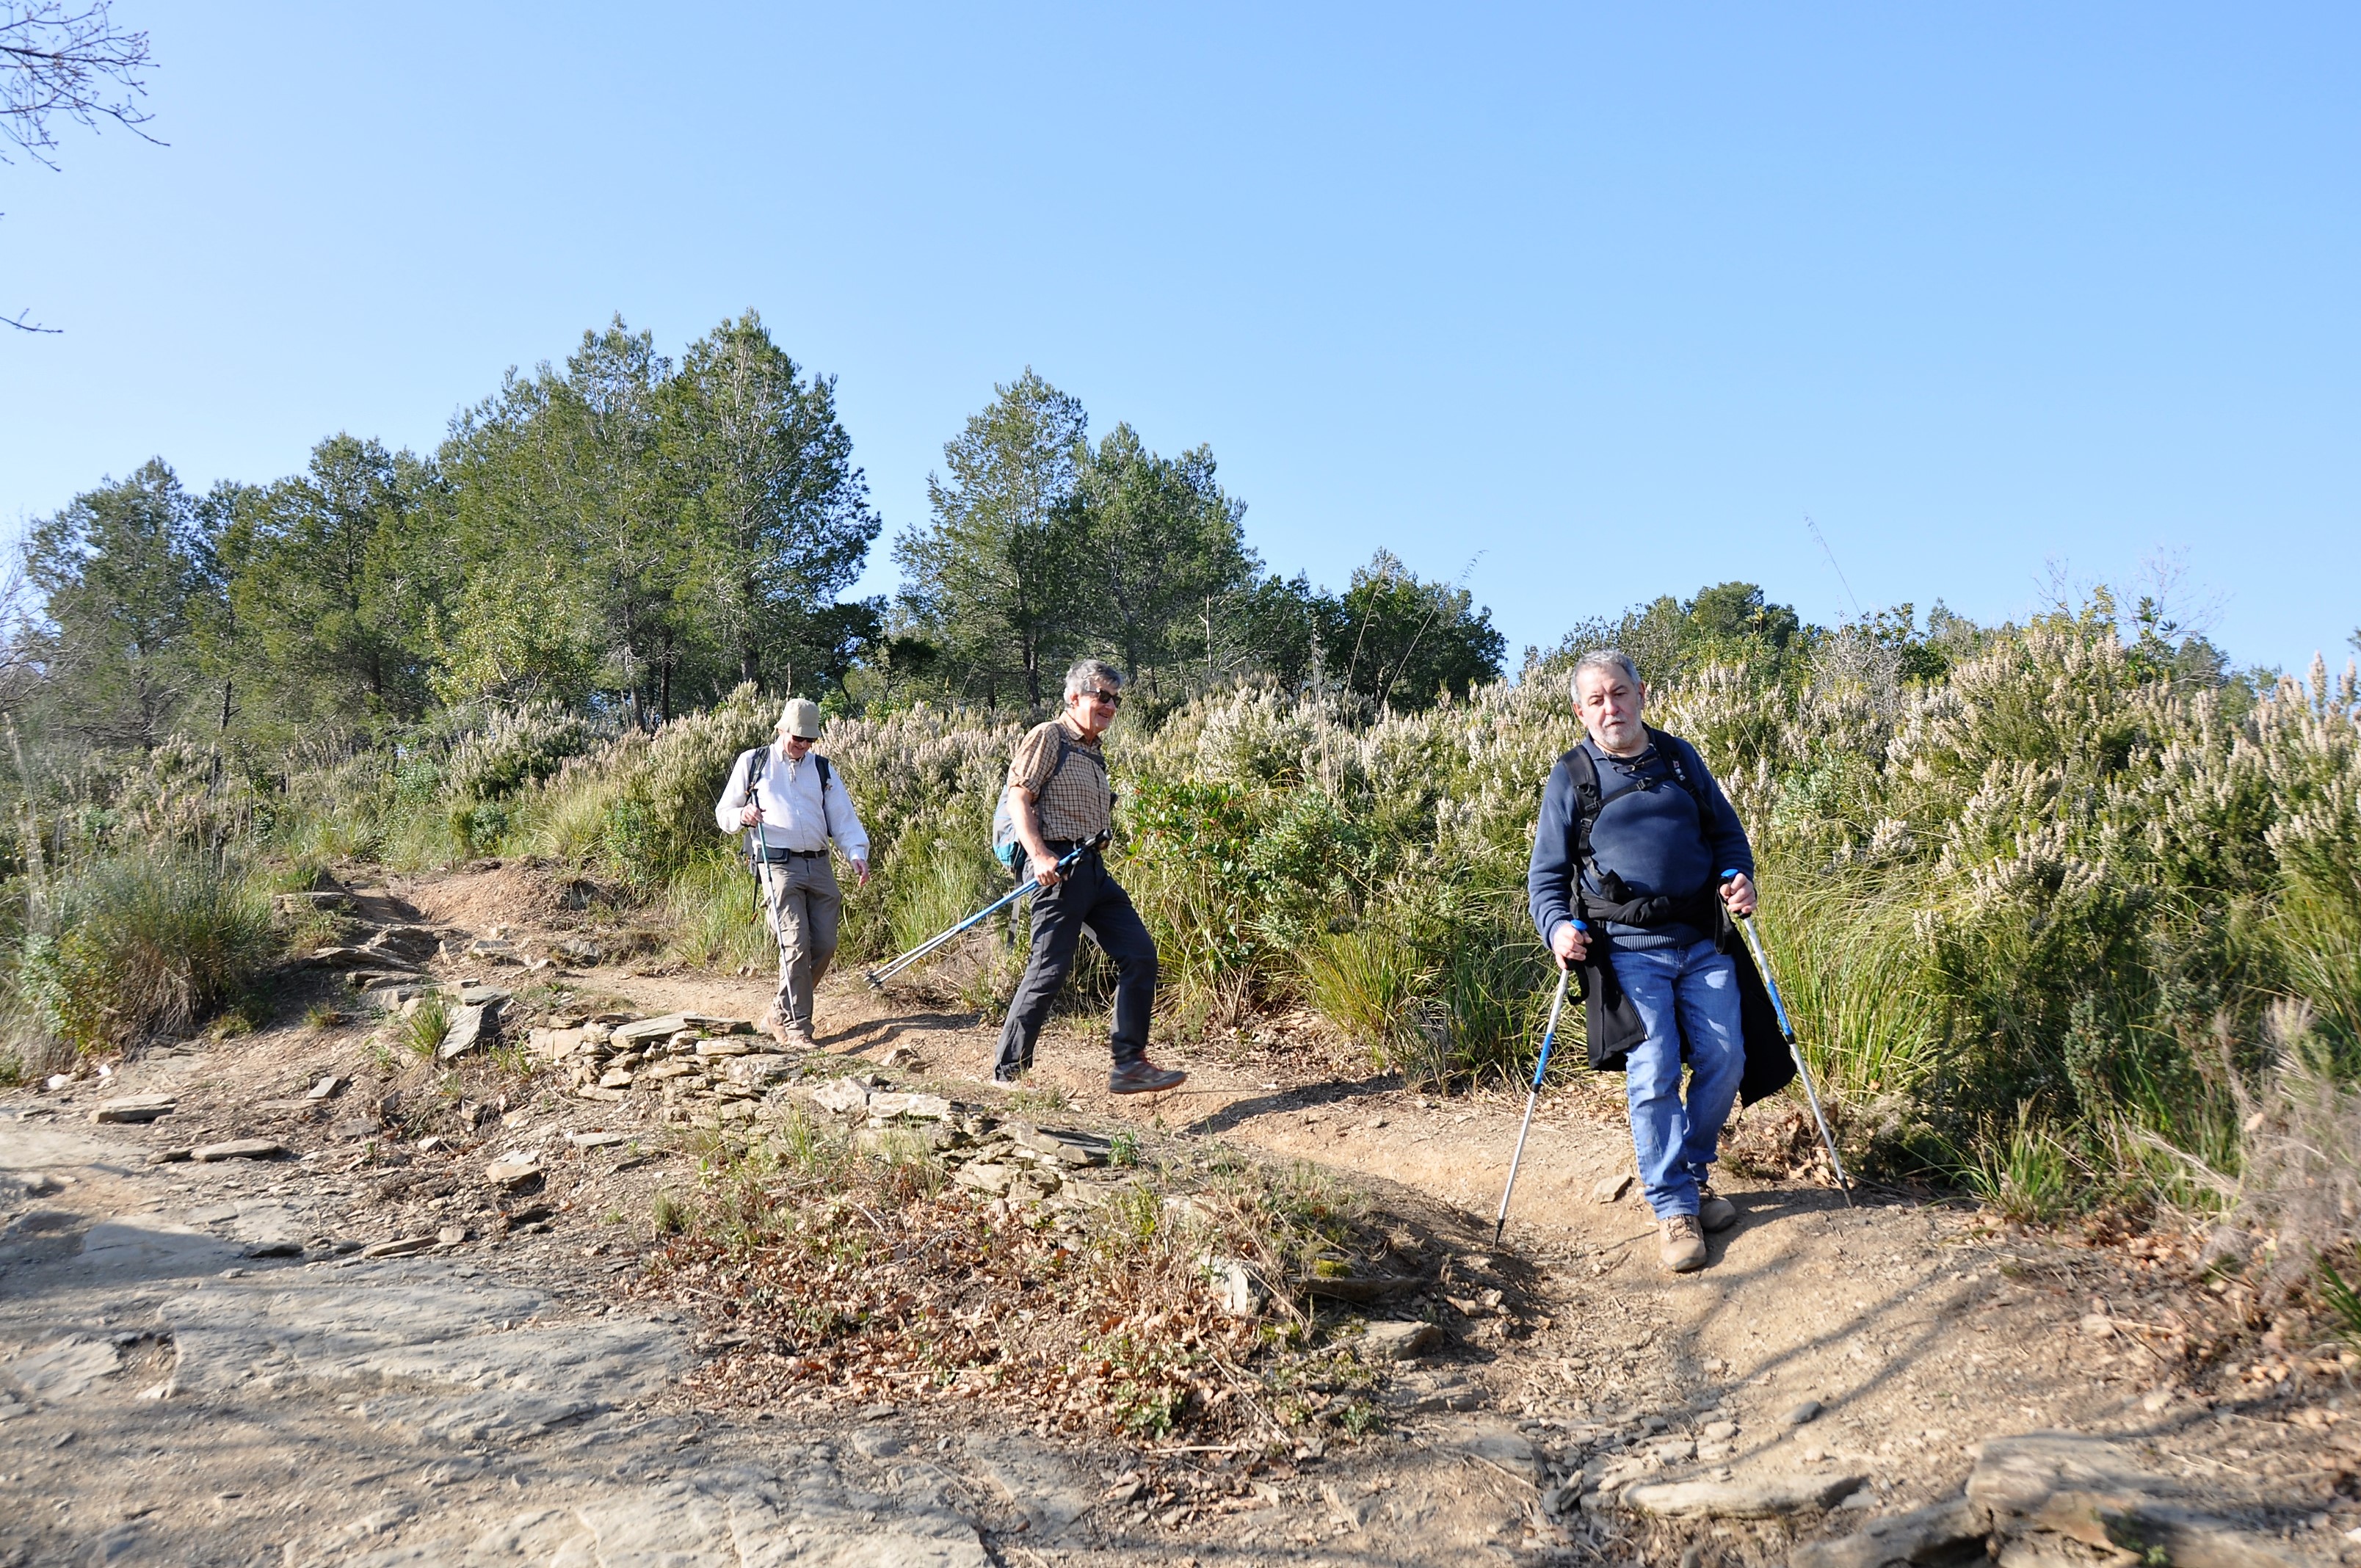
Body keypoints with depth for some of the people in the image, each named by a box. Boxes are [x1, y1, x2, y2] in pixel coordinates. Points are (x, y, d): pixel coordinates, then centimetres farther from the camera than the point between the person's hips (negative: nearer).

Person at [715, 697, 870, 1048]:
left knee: (825, 944, -1)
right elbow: (722, 815, 12)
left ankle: (781, 1015, 17)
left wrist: (857, 852, -7)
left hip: (819, 865, 4)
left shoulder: (822, 768, 18)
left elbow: (843, 817, 11)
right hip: (778, 865, -4)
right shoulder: (753, 762, 10)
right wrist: (742, 816, -12)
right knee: (796, 945, -14)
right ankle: (797, 1027, -6)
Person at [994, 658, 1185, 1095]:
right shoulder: (1047, 738, -5)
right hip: (1058, 867, -9)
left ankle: (1130, 1065, 4)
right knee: (1050, 969, -8)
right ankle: (1005, 1074, 3)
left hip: (1093, 867, 9)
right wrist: (1039, 855, -22)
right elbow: (1018, 797, -12)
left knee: (1139, 954, 1)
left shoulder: (1094, 754, 21)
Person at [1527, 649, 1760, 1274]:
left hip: (1703, 942, 3)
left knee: (1724, 1062, 2)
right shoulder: (1570, 777, 2)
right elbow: (1546, 873, 4)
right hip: (1629, 951, -3)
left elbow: (1727, 830, 19)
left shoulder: (1681, 758, 12)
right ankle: (1675, 1208, 4)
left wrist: (1739, 876, -2)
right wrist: (1558, 928, -14)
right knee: (1653, 1076, -9)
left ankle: (1693, 1171, 26)